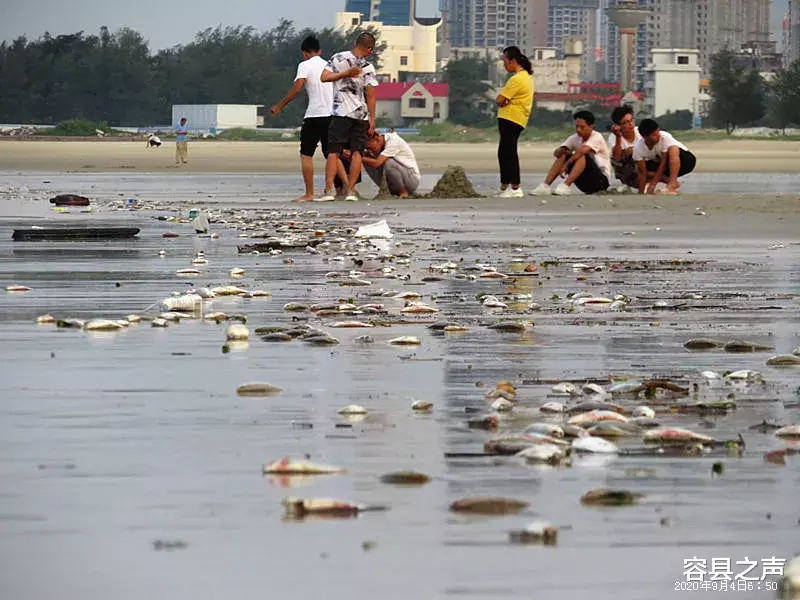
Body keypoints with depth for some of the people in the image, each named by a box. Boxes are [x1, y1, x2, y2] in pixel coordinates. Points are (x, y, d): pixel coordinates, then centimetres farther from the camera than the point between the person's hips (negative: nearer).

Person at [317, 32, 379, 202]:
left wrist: (345, 74, -8)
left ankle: (328, 190, -9)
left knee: (333, 152, 1)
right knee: (356, 152, 6)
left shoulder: (338, 58, -1)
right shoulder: (368, 68, -5)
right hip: (362, 115, 0)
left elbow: (324, 77, -7)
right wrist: (372, 119, 1)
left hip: (341, 113, 0)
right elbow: (371, 95, -4)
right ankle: (351, 191, 1)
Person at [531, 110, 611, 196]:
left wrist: (566, 164, -30)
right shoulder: (575, 138, 3)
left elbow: (582, 151, -33)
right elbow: (556, 153, -6)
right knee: (563, 155, -8)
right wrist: (562, 151, -28)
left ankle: (565, 186, -41)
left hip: (602, 180, -6)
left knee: (583, 156, -30)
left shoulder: (597, 137, -15)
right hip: (584, 182, 6)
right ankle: (545, 186, -19)